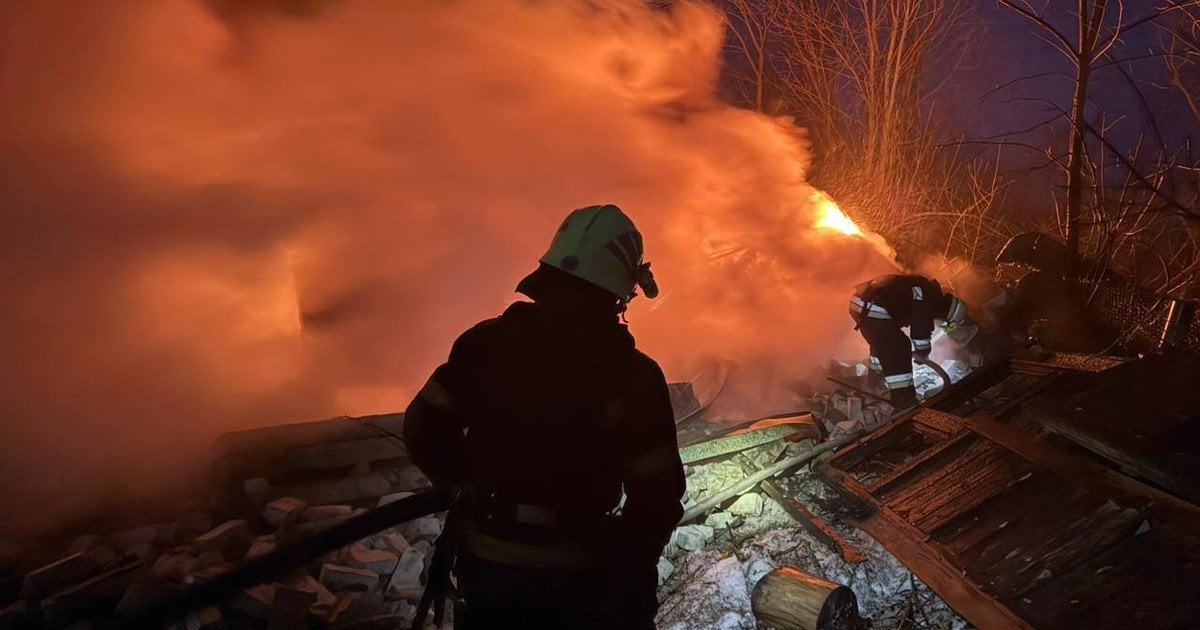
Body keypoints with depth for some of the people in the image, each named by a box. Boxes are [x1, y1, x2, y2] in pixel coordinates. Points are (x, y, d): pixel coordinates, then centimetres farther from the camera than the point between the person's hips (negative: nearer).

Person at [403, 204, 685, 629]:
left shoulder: (486, 343, -9)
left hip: (484, 562, 3)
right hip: (577, 577, -3)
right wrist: (630, 561, 4)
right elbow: (657, 497, -15)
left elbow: (424, 431, -2)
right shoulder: (632, 376, -17)